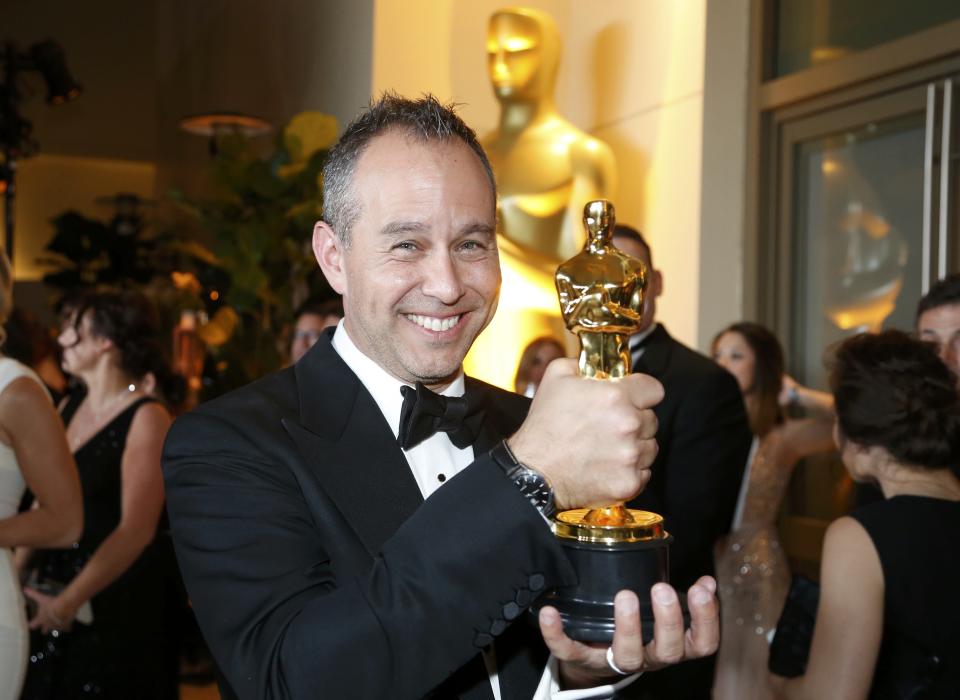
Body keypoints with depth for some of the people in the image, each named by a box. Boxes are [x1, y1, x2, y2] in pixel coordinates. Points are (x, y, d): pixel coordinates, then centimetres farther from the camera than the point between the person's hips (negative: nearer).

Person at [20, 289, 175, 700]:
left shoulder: (146, 418, -13)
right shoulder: (68, 409, 8)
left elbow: (136, 529, -19)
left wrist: (69, 601, -20)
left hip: (114, 608, -6)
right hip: (50, 600, 6)